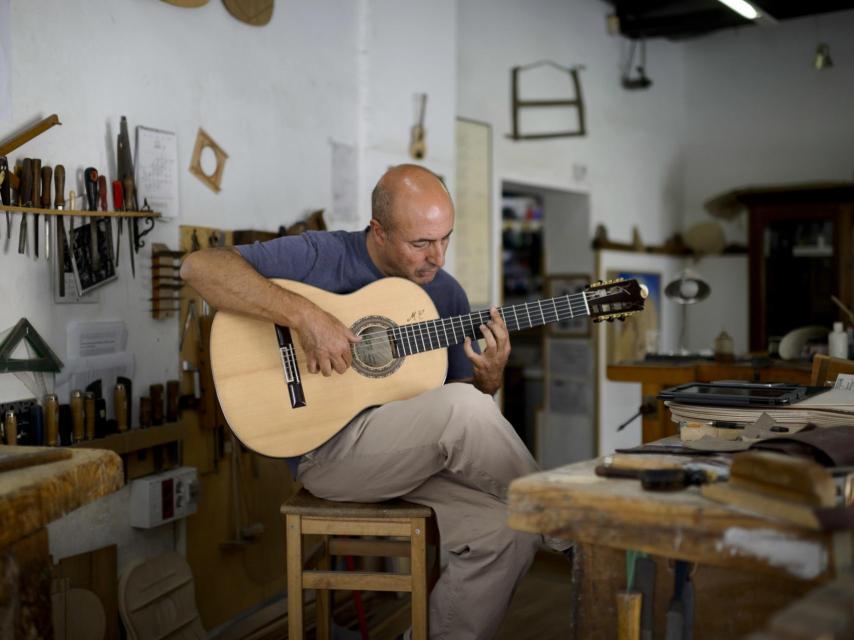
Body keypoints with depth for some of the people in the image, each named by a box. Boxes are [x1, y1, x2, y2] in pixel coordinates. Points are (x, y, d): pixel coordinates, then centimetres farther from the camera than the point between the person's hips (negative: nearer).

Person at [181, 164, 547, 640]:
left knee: (509, 532, -19)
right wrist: (305, 315, -26)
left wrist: (490, 377, -10)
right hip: (326, 450, -5)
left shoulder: (447, 292, 8)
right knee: (461, 406, -30)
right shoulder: (323, 256, -8)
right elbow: (199, 266, -17)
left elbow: (464, 388, 14)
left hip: (421, 455, 6)